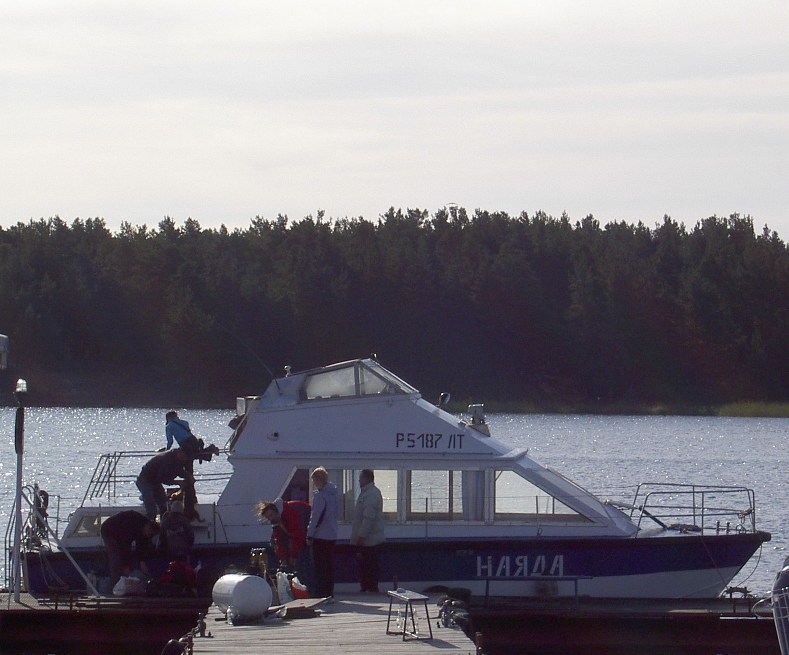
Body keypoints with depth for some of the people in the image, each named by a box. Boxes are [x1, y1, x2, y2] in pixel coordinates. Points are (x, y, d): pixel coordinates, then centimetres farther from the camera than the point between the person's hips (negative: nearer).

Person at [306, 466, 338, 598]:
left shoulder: (319, 495, -16)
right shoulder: (334, 493, 8)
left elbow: (315, 517, -16)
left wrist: (309, 535, -11)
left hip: (320, 535, -8)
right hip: (332, 535, 8)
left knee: (319, 567, -2)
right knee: (329, 566, 13)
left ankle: (321, 594, -3)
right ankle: (329, 593, 16)